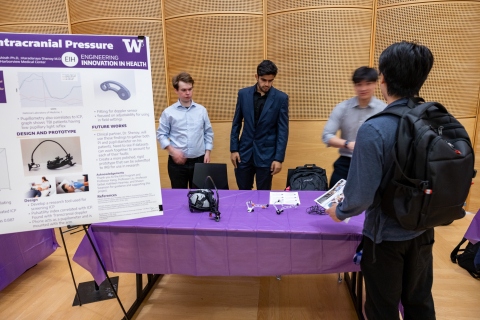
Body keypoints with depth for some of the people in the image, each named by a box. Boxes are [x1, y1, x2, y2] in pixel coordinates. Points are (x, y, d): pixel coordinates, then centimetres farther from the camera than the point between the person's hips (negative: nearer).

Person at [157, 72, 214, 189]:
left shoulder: (201, 110, 4)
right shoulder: (168, 112, -1)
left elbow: (208, 133, 10)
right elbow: (161, 134, 1)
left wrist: (207, 152, 2)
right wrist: (172, 150, -12)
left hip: (199, 161, 2)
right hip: (177, 162, -1)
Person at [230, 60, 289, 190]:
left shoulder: (281, 98, -5)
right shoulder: (243, 94, 2)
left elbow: (283, 130, -5)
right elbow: (236, 123, 7)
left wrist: (279, 158, -9)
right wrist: (233, 149, 2)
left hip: (266, 154, -2)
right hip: (244, 153, 2)